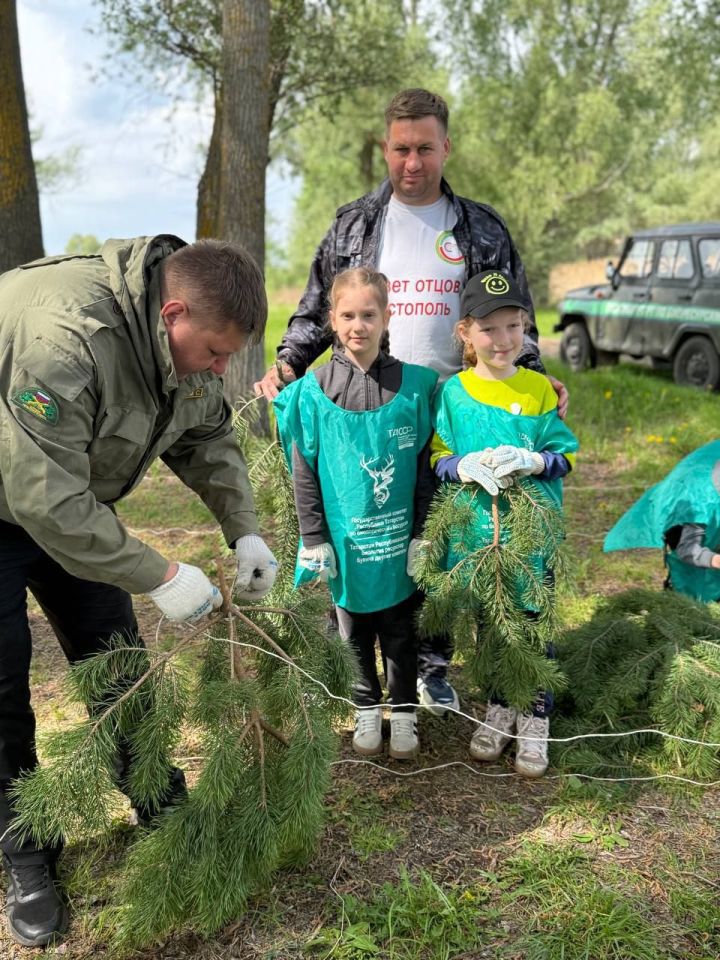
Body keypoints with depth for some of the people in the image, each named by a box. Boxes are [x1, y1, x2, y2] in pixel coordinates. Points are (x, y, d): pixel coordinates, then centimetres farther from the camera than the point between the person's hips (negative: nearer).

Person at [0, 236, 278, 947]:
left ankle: (165, 814, 24)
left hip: (73, 504, 7)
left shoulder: (183, 334, -12)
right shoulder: (65, 338, -39)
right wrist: (159, 577, -32)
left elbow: (208, 438, 2)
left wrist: (244, 532, -9)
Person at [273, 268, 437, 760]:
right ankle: (368, 710, 35)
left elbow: (426, 466, -1)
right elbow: (304, 472, -2)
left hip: (399, 540, 0)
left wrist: (422, 534, -2)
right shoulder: (313, 391, -6)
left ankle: (404, 711, 32)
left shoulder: (413, 384, -5)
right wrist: (314, 540, -3)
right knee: (355, 631, 16)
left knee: (400, 631, 14)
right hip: (346, 540, 0)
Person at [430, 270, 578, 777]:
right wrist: (468, 465, -20)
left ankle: (536, 716, 30)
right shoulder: (453, 393, -2)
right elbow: (437, 458, 0)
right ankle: (500, 707, 37)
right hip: (474, 533, 1)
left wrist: (530, 461, -20)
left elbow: (565, 455, -1)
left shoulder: (540, 389, -3)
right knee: (488, 625, 16)